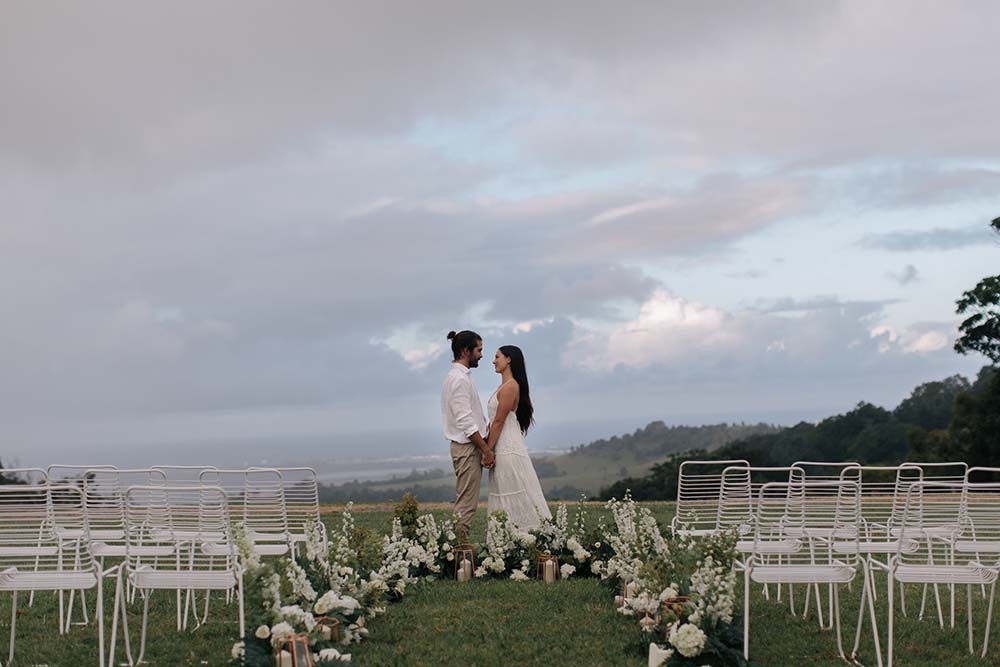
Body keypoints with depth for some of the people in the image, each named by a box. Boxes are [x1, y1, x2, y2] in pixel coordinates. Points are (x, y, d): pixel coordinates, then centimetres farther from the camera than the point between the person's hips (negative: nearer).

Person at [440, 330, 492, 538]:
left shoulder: (458, 377, 17)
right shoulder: (459, 379, -16)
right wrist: (486, 449, -17)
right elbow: (465, 421, -21)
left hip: (468, 445, 11)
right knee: (466, 505, -9)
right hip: (467, 447, -11)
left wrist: (484, 446, 17)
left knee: (465, 503, 12)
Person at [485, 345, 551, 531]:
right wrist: (488, 447, 13)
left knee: (515, 495, -7)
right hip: (503, 447, 10)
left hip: (508, 449, -10)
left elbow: (499, 421, -16)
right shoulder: (504, 386, 16)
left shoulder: (510, 387, -13)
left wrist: (488, 449, -16)